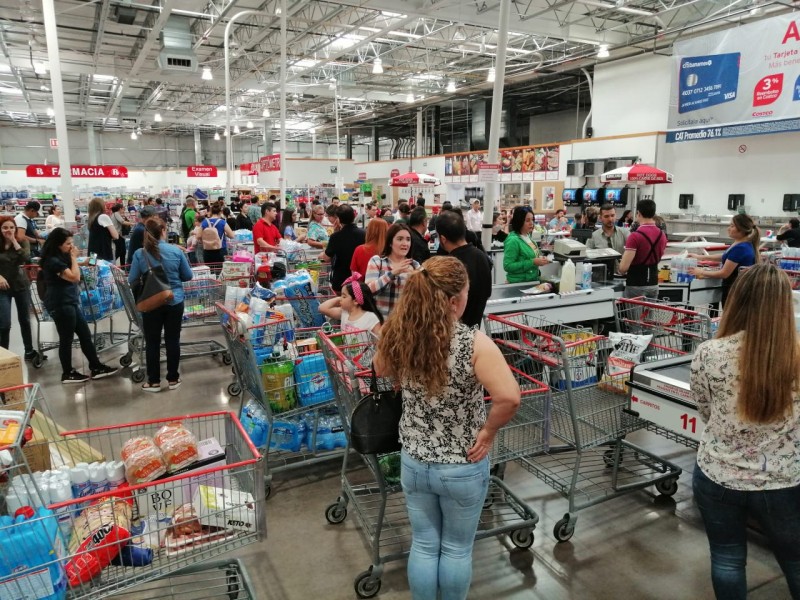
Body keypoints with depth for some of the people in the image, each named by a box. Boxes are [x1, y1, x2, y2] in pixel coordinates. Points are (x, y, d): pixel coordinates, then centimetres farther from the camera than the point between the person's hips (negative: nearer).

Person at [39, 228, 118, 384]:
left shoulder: (60, 258, 12)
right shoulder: (53, 261, -18)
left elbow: (73, 273, 17)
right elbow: (75, 277, -20)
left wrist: (72, 258, 6)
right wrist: (74, 258, -13)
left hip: (70, 302, 10)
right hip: (60, 305, -10)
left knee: (85, 334, 11)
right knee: (66, 339, 1)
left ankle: (96, 367, 16)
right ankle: (67, 374, 14)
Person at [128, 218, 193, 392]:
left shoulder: (140, 254, -9)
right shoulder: (176, 251, -8)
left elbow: (132, 280, -2)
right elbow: (188, 276, 1)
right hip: (174, 301, 1)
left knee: (152, 342, 10)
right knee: (172, 341, 11)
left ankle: (154, 381, 18)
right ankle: (173, 379, 20)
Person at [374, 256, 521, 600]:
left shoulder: (399, 336, -12)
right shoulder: (474, 343, -24)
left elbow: (381, 370, 9)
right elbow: (509, 398, -32)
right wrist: (488, 431, -17)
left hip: (413, 462, 3)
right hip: (463, 467, -3)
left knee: (424, 545, 23)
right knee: (457, 548, 22)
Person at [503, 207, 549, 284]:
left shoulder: (527, 236, 6)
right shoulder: (513, 240, -18)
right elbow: (508, 266, -23)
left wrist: (539, 259, 0)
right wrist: (533, 262, -23)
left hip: (533, 280, 8)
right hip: (519, 283, -8)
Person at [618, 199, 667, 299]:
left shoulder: (635, 236, -18)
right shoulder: (662, 235, 5)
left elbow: (623, 267, -22)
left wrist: (622, 272, -1)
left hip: (636, 285, -7)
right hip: (654, 284, 7)